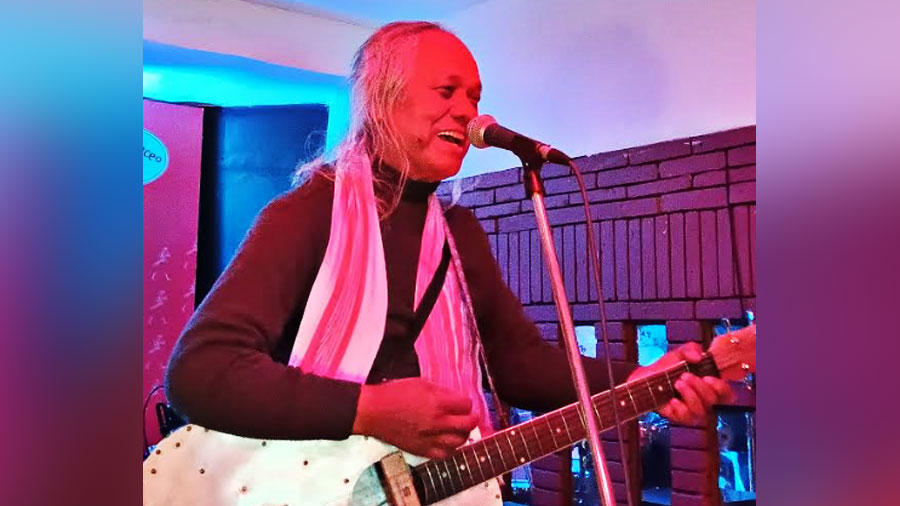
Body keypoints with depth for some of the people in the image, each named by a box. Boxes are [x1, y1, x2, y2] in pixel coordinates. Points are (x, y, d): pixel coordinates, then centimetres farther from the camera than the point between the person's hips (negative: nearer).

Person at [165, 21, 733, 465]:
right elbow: (197, 370, -18)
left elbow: (518, 356, 8)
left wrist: (636, 383, -6)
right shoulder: (309, 213, -9)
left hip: (438, 479, 5)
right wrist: (371, 411, -22)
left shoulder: (460, 231, 12)